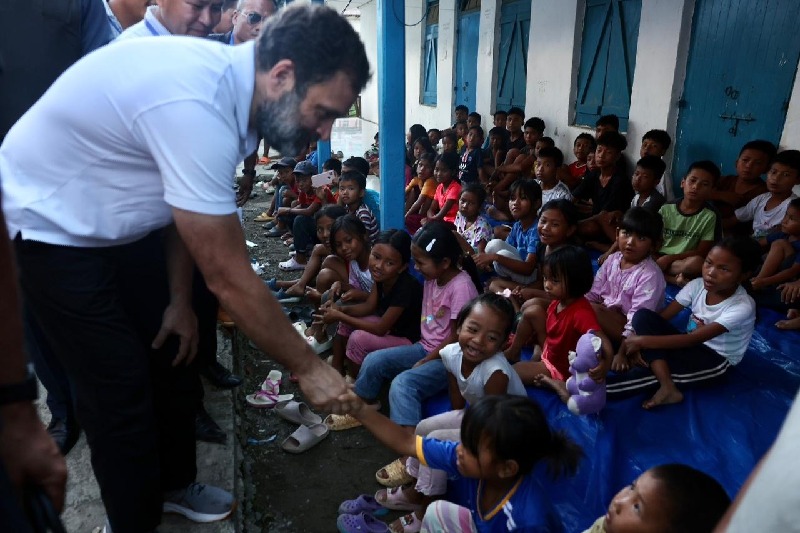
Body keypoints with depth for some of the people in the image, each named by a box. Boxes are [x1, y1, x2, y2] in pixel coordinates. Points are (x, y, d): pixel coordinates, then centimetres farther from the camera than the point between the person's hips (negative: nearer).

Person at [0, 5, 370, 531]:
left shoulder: (226, 78, -7)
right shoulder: (195, 107, -36)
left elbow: (189, 207, 3)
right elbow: (231, 280, -31)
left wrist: (179, 300, 5)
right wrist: (309, 367, -20)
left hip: (111, 229, 8)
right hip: (48, 230, -8)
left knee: (173, 355, 12)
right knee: (121, 394, -4)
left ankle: (175, 484, 34)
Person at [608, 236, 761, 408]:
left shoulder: (743, 306, -25)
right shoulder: (698, 285, -10)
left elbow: (693, 339, -31)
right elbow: (660, 317, -11)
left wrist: (643, 341, -34)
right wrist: (636, 344, -25)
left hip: (716, 359, -6)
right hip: (690, 345, 6)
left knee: (654, 364, -33)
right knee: (642, 316, -21)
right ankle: (667, 387, -32)